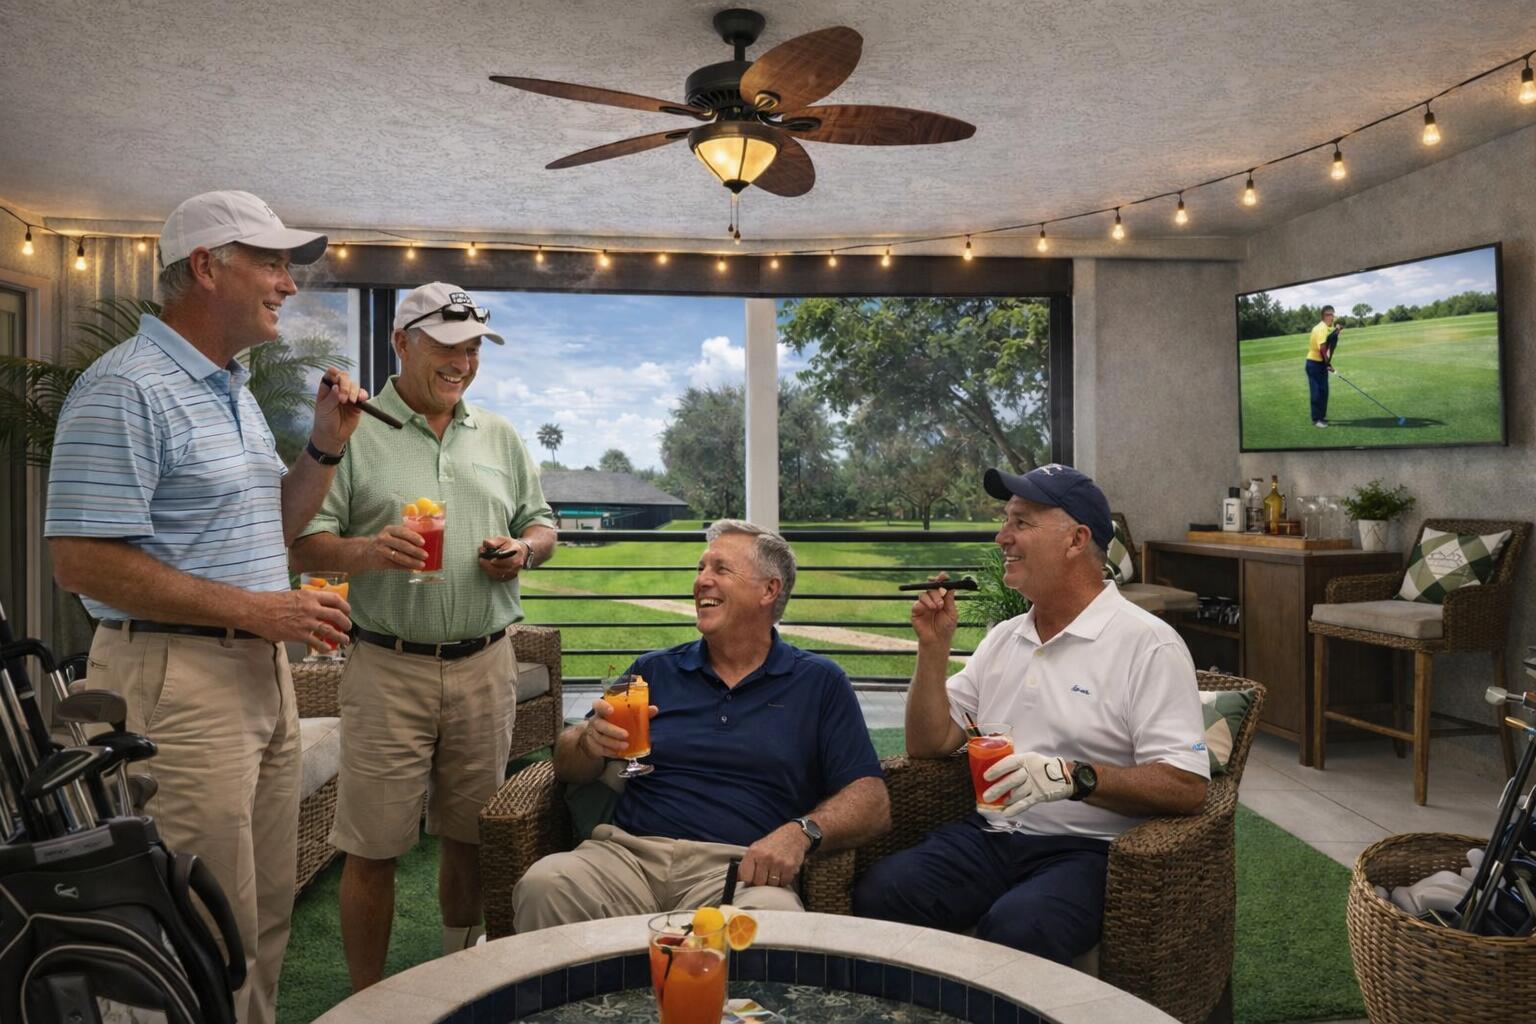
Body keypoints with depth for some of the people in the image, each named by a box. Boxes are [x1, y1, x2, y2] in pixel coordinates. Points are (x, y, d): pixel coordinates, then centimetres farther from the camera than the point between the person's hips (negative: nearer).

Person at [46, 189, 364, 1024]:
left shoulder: (235, 390, 15)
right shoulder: (126, 389, -14)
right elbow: (83, 560, -19)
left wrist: (325, 446, 6)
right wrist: (256, 609, -20)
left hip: (263, 671, 9)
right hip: (178, 677, -9)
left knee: (268, 912, 17)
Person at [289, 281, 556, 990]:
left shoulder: (501, 437, 13)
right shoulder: (352, 433, 0)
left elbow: (541, 526, 17)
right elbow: (305, 545, -4)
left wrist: (524, 550, -5)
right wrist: (366, 551, -24)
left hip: (485, 666, 4)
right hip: (389, 670, -3)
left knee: (471, 837, 14)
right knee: (373, 848, 3)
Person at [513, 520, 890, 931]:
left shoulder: (819, 682, 10)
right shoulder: (654, 670, 18)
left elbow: (872, 804, 3)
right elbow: (566, 766, 17)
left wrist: (801, 832, -17)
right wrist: (592, 740, -7)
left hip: (738, 866, -3)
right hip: (630, 851, 3)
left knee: (771, 914, -37)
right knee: (543, 884, -27)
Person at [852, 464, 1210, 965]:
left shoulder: (1147, 643, -6)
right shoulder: (1004, 637, 15)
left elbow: (1186, 788, -13)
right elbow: (929, 745, 15)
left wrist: (1074, 777, -25)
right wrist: (933, 648, 3)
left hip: (1085, 849, -5)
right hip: (989, 835, 6)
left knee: (1014, 928, -34)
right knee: (878, 892, -19)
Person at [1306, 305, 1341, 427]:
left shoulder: (1326, 328, 11)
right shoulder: (1322, 328, -19)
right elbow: (1322, 348, -26)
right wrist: (1328, 364, -21)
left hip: (1320, 363, 10)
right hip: (1315, 363, -10)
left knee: (1323, 391, 15)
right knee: (1318, 392, -7)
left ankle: (1321, 416, 24)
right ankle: (1316, 419, -2)